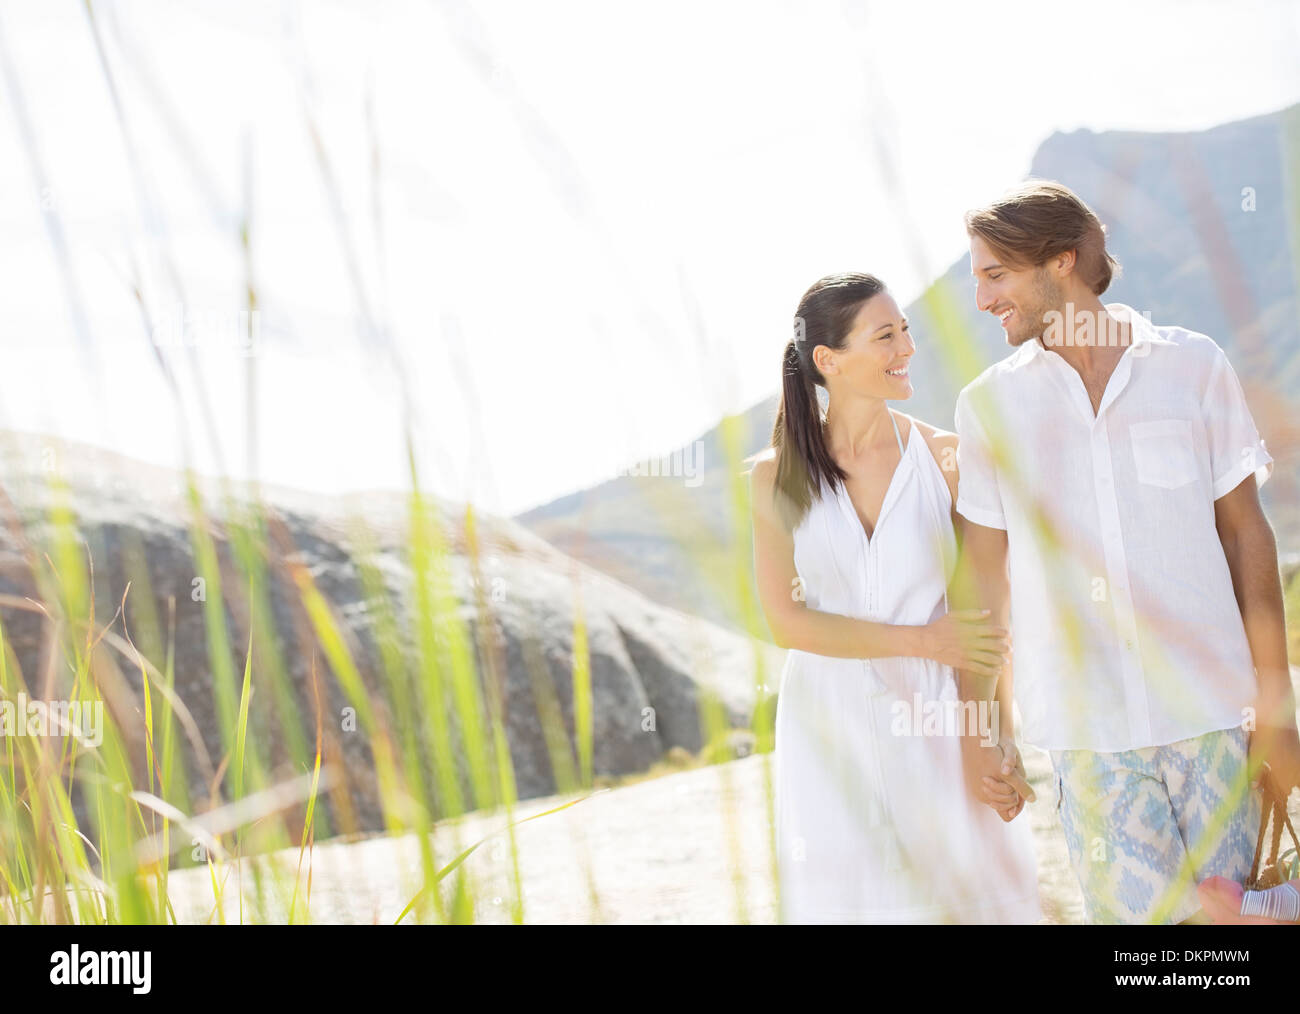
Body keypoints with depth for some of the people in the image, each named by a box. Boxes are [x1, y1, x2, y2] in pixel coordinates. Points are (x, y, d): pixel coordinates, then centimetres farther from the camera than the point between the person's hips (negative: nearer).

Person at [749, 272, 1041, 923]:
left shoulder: (945, 456, -2)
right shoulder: (777, 477, -1)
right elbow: (786, 621, -6)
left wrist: (1002, 738, -8)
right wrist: (923, 639, -14)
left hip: (934, 726, 0)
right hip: (829, 734, 0)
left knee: (962, 893, 0)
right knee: (850, 898, 5)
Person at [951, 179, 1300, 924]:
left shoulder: (1194, 367, 2)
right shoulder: (990, 404, 4)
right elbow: (986, 574, 8)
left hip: (1211, 711, 0)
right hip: (1088, 726, 0)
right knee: (1137, 914, -4)